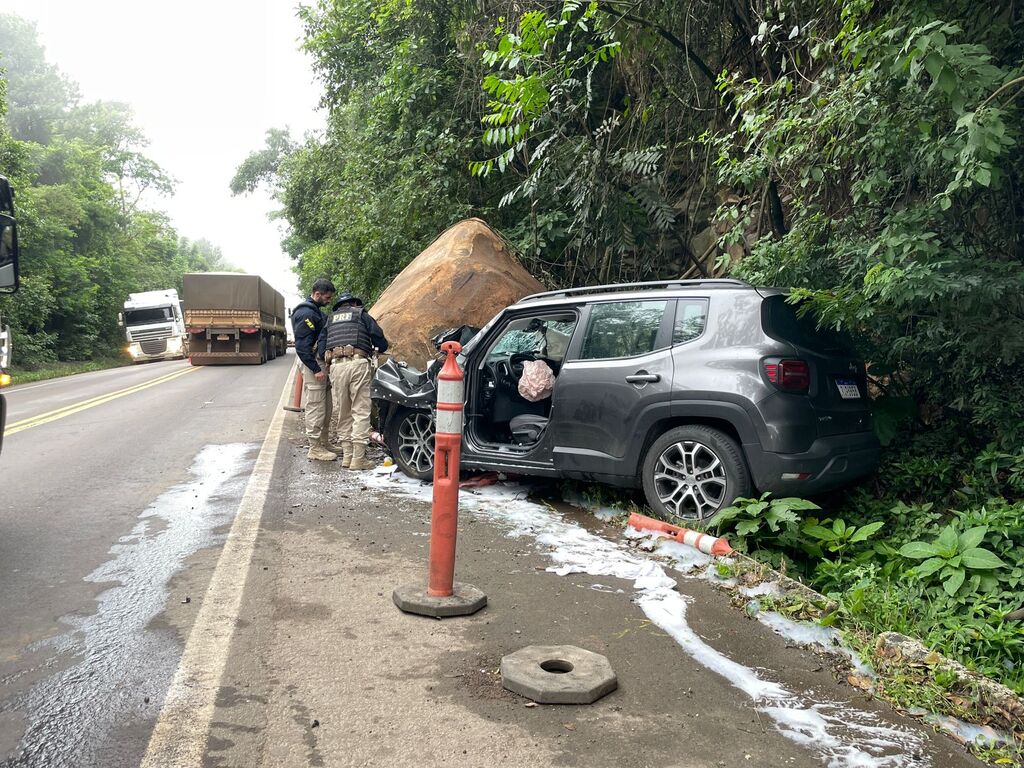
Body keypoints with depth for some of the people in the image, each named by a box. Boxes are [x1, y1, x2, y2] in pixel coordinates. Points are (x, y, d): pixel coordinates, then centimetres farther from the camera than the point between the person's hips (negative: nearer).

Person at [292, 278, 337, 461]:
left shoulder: (315, 311, 17)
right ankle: (315, 449, 0)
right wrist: (316, 369, -22)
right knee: (316, 407, -6)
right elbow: (302, 346, -21)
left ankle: (324, 443, 25)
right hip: (313, 363, -10)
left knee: (325, 407, 15)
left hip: (319, 363, 11)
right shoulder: (306, 313, -16)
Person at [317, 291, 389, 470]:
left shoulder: (331, 319, 26)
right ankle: (358, 458, -6)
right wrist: (377, 350, 27)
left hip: (336, 366, 4)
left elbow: (321, 346, 14)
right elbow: (380, 339, 7)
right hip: (358, 363, -4)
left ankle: (347, 455, 10)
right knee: (361, 412, -2)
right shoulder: (361, 314, 15)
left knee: (342, 413, 11)